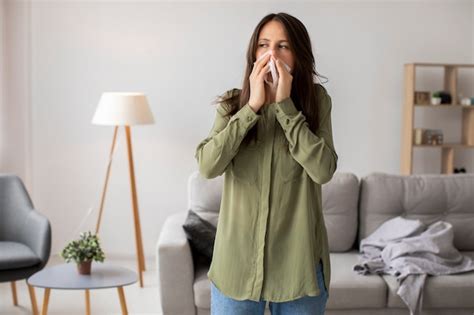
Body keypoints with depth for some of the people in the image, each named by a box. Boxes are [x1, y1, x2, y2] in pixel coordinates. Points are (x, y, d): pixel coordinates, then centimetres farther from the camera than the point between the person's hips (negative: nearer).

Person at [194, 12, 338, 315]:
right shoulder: (232, 104, 1)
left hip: (298, 259, 0)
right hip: (237, 258, 1)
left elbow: (323, 170, -16)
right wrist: (252, 106, -16)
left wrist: (285, 106, -16)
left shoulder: (317, 101, -1)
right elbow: (207, 166, -14)